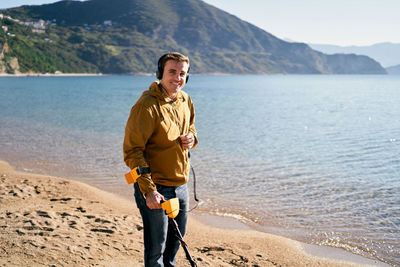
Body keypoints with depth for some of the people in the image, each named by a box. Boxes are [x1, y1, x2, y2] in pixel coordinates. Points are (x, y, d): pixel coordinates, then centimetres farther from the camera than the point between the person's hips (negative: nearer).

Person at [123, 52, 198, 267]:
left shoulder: (185, 100, 5)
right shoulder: (146, 106, -19)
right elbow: (132, 151, -20)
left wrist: (191, 138, -2)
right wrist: (148, 190, -25)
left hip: (180, 185, 8)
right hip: (155, 188, -8)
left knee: (177, 237, 23)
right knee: (156, 247, 1)